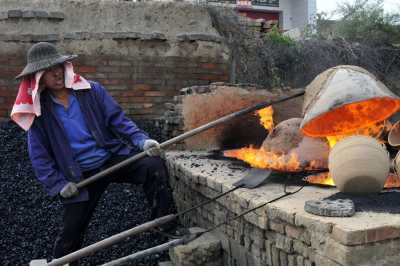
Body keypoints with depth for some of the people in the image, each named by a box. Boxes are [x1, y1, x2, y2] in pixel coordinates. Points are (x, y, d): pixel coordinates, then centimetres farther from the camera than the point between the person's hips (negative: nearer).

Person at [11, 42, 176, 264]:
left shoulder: (92, 91, -2)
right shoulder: (37, 112, -3)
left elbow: (118, 120, -3)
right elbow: (39, 156, 1)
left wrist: (142, 140, -18)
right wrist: (59, 184, -7)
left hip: (114, 158, 0)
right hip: (79, 177, 0)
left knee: (153, 165, -25)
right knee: (71, 230, 7)